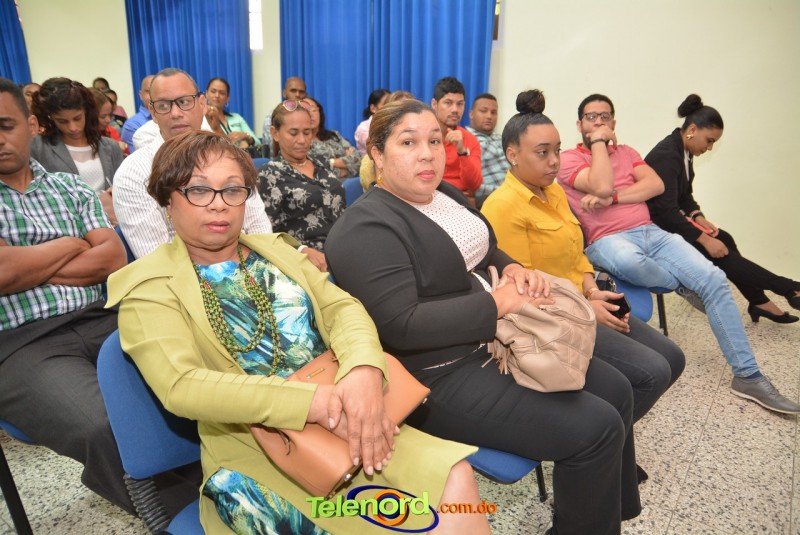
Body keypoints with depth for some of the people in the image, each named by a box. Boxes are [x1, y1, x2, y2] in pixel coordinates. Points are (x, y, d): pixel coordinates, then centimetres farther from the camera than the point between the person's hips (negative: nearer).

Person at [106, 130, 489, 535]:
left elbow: (341, 307, 1)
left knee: (452, 475, -17)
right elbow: (181, 386, -16)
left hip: (346, 418, 5)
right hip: (255, 456, -4)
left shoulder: (275, 249, 14)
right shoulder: (150, 286, -1)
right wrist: (314, 401, -26)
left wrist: (364, 372, -22)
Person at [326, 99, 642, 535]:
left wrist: (512, 268, -2)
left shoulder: (445, 194, 9)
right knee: (594, 429, -14)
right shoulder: (366, 228, -19)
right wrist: (497, 303, -23)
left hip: (495, 341, 10)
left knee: (615, 390, 11)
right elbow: (400, 327, -27)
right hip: (440, 376, -9)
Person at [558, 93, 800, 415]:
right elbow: (601, 186, -16)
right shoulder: (568, 159, 4)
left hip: (650, 232, 6)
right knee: (629, 262, -42)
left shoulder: (626, 152, 21)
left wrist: (612, 198, -12)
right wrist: (598, 142, -4)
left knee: (714, 278, -13)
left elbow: (656, 185, 3)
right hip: (607, 240, -5)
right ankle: (682, 284, -5)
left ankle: (747, 376, -4)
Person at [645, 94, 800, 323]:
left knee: (723, 239, 0)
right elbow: (666, 210, -26)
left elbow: (684, 196, 16)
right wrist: (704, 239, -23)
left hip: (671, 220, 9)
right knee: (718, 251, -15)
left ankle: (758, 301, 8)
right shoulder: (666, 156, -22)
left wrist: (698, 217, -4)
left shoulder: (684, 153, 7)